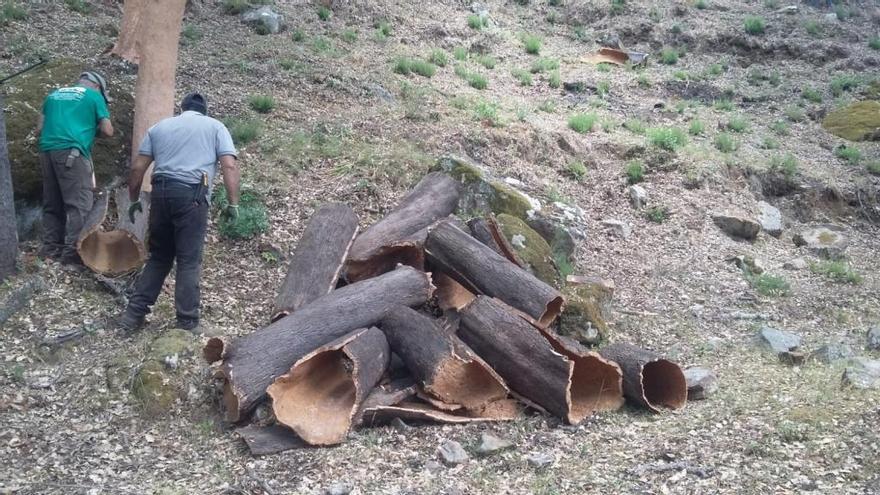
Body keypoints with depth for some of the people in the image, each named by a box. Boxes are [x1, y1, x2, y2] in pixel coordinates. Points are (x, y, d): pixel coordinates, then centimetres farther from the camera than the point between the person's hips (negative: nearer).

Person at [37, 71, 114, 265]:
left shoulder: (54, 94, 25)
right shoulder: (94, 96, 10)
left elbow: (39, 129, 22)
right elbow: (107, 131, 6)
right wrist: (92, 129, 26)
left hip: (47, 150, 7)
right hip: (71, 152, -6)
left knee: (52, 204, 13)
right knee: (80, 204, -8)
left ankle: (51, 248, 13)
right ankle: (72, 252, -15)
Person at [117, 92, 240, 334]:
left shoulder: (159, 127, 21)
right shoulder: (215, 127, 14)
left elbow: (137, 168, 14)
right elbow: (229, 166, 0)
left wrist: (134, 200, 23)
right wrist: (233, 203, 0)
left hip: (161, 192, 3)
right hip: (191, 195, -3)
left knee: (158, 257, 15)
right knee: (189, 261, 1)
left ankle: (133, 314, 13)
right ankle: (187, 323, 2)